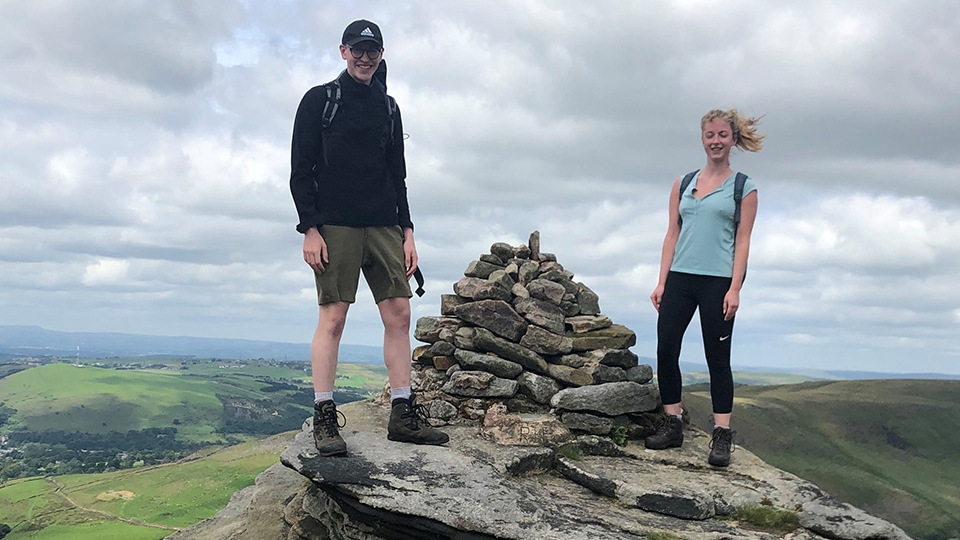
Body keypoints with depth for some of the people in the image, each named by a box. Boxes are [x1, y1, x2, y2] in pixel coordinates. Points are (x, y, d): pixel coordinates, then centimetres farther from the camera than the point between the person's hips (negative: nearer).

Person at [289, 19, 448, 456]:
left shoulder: (388, 108, 18)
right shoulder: (319, 100, 5)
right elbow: (300, 170, -1)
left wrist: (407, 232, 10)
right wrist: (309, 229, -11)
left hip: (384, 227, 5)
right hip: (335, 227, -4)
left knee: (399, 314, -1)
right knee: (332, 317, -8)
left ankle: (403, 415, 5)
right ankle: (324, 418, -2)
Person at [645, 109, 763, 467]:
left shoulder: (743, 188, 4)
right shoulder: (683, 184, 13)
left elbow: (742, 241, -2)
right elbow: (672, 234, 11)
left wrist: (734, 289, -10)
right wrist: (662, 282, 4)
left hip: (718, 280, -3)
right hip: (680, 277, 4)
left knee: (717, 358, 1)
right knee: (665, 350, 0)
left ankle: (722, 435, 7)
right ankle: (672, 425, 12)